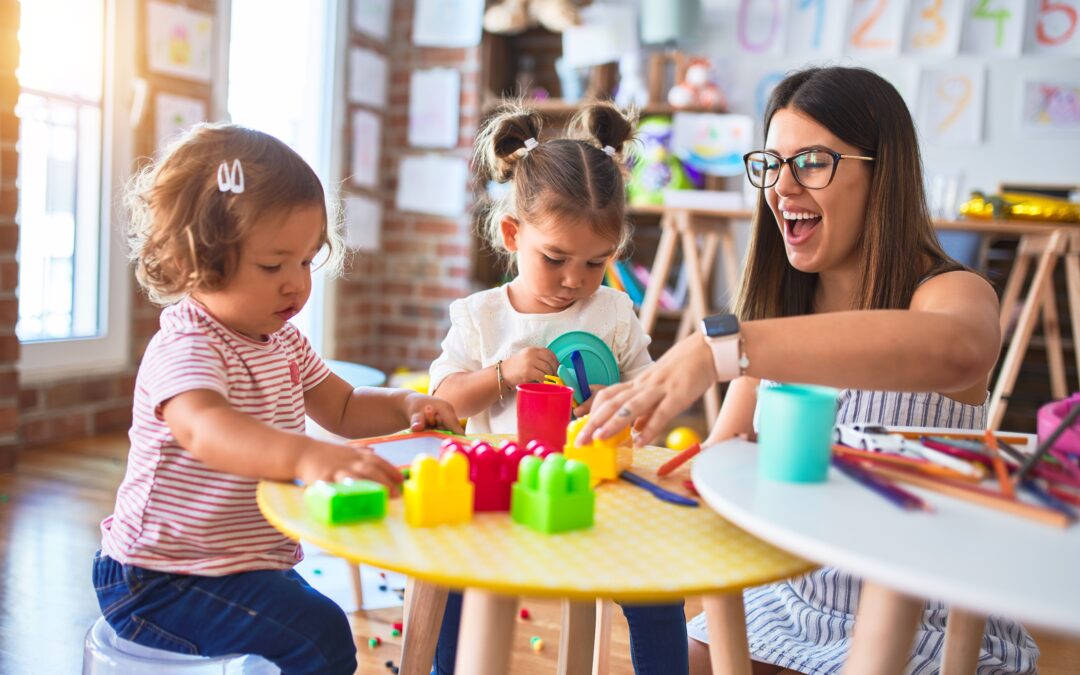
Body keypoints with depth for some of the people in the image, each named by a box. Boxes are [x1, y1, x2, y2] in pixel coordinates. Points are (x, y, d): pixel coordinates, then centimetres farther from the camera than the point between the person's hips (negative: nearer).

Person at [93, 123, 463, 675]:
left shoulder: (283, 341, 5)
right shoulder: (186, 347, -25)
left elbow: (342, 408, 16)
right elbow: (203, 427, -46)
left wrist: (405, 405, -6)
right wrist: (307, 456, -64)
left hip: (251, 563, 9)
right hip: (164, 578, -9)